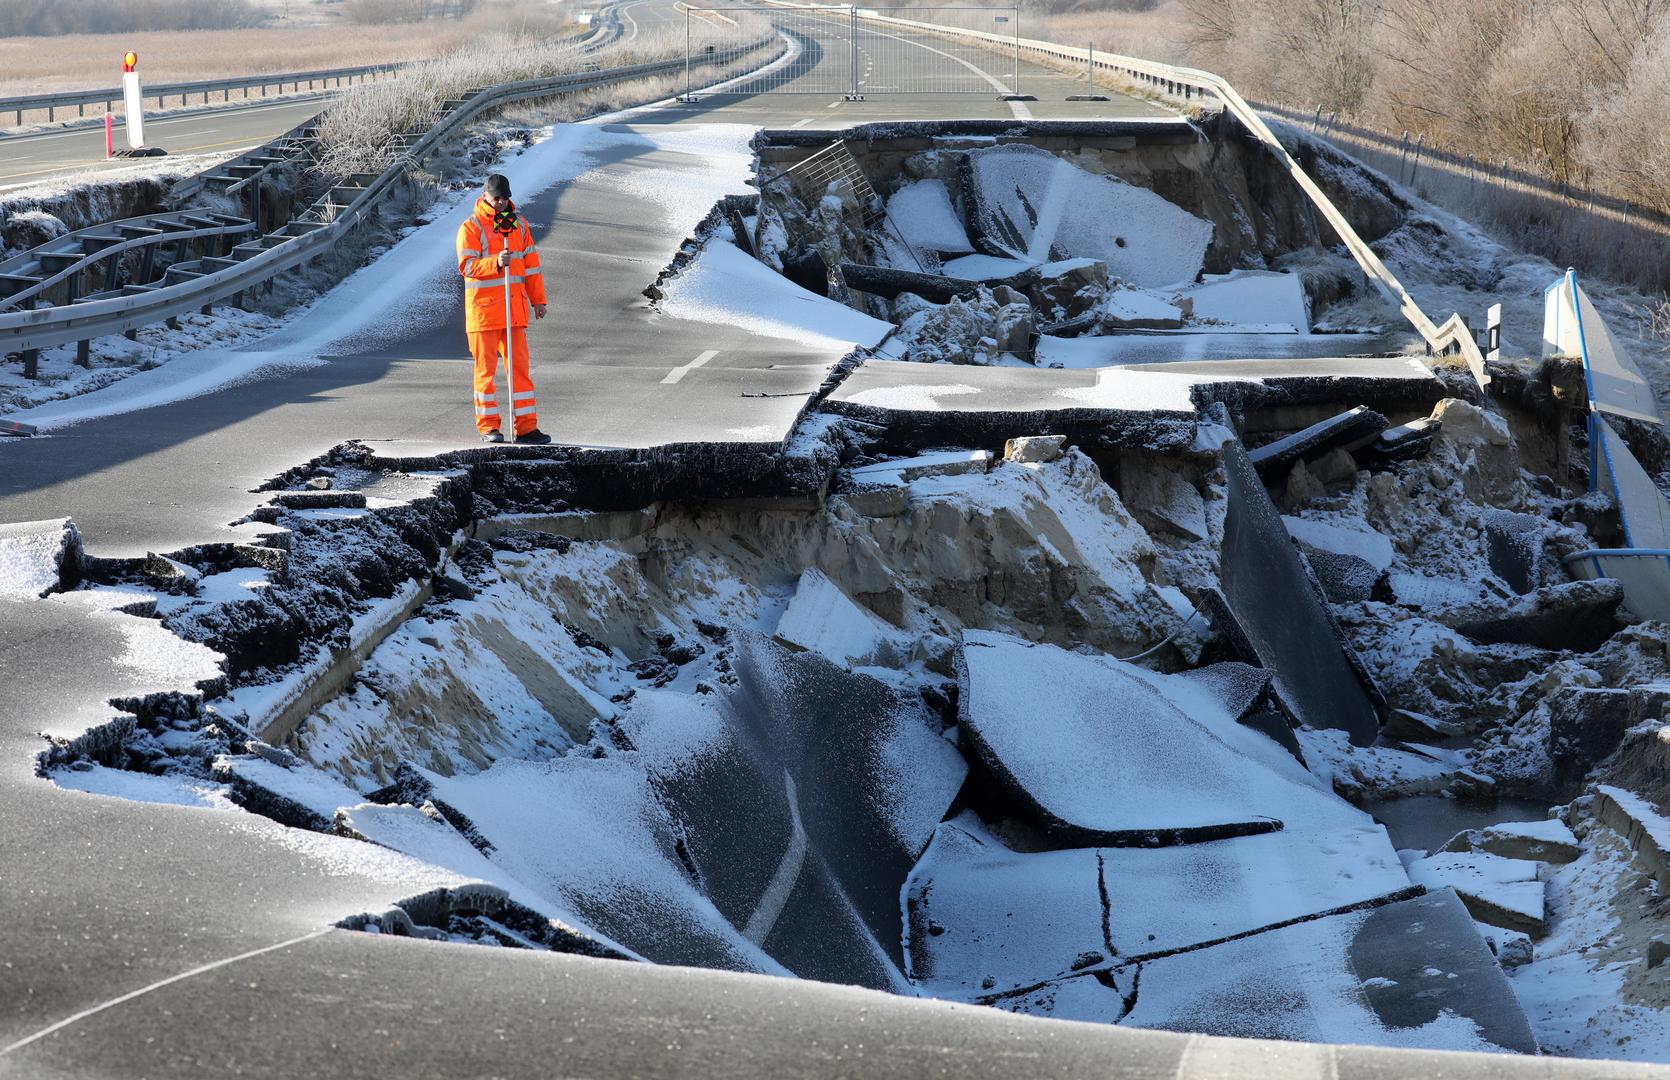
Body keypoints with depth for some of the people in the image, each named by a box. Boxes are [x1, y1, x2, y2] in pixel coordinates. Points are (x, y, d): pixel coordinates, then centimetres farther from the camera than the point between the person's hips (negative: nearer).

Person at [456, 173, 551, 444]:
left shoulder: (518, 223, 12)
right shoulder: (471, 227, -4)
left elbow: (530, 262, 15)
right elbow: (467, 266, -13)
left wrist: (538, 299, 11)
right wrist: (496, 263, -28)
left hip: (514, 307, 4)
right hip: (483, 308, -4)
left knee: (520, 366, 3)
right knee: (486, 368, 1)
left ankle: (525, 426, 6)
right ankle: (489, 427, 7)